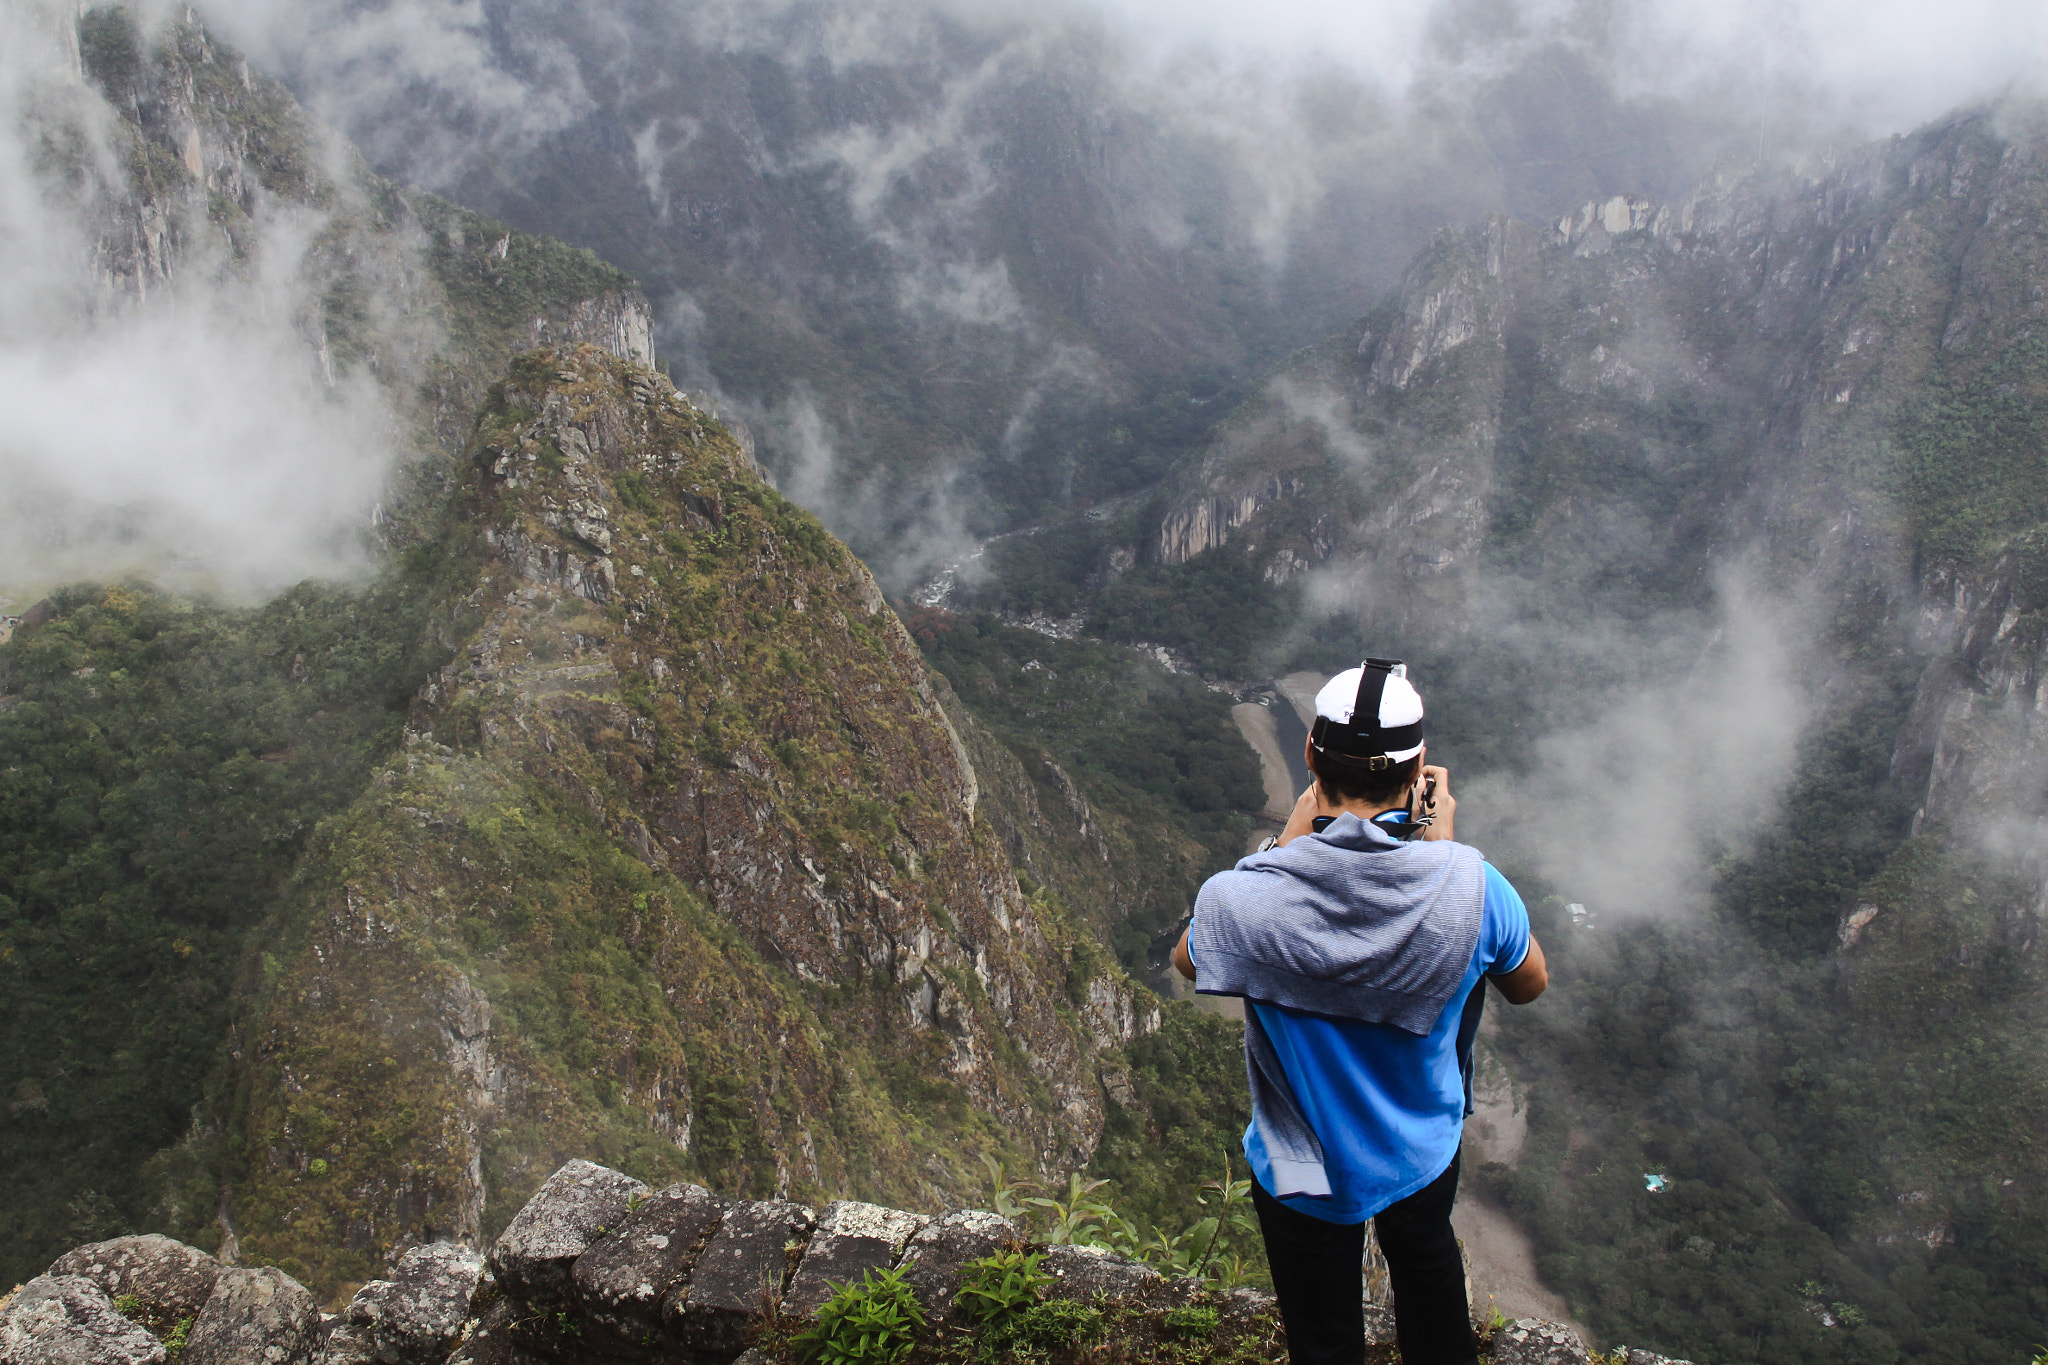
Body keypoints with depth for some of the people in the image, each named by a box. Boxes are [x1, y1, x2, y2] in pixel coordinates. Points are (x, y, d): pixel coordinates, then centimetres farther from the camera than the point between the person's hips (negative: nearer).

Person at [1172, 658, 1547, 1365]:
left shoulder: (1246, 901, -32)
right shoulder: (1469, 884, -29)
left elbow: (1189, 961, -6)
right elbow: (1529, 985, -5)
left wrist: (1288, 844, -8)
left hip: (1303, 1183, -1)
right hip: (1426, 1157, 2)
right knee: (1428, 1267, 34)